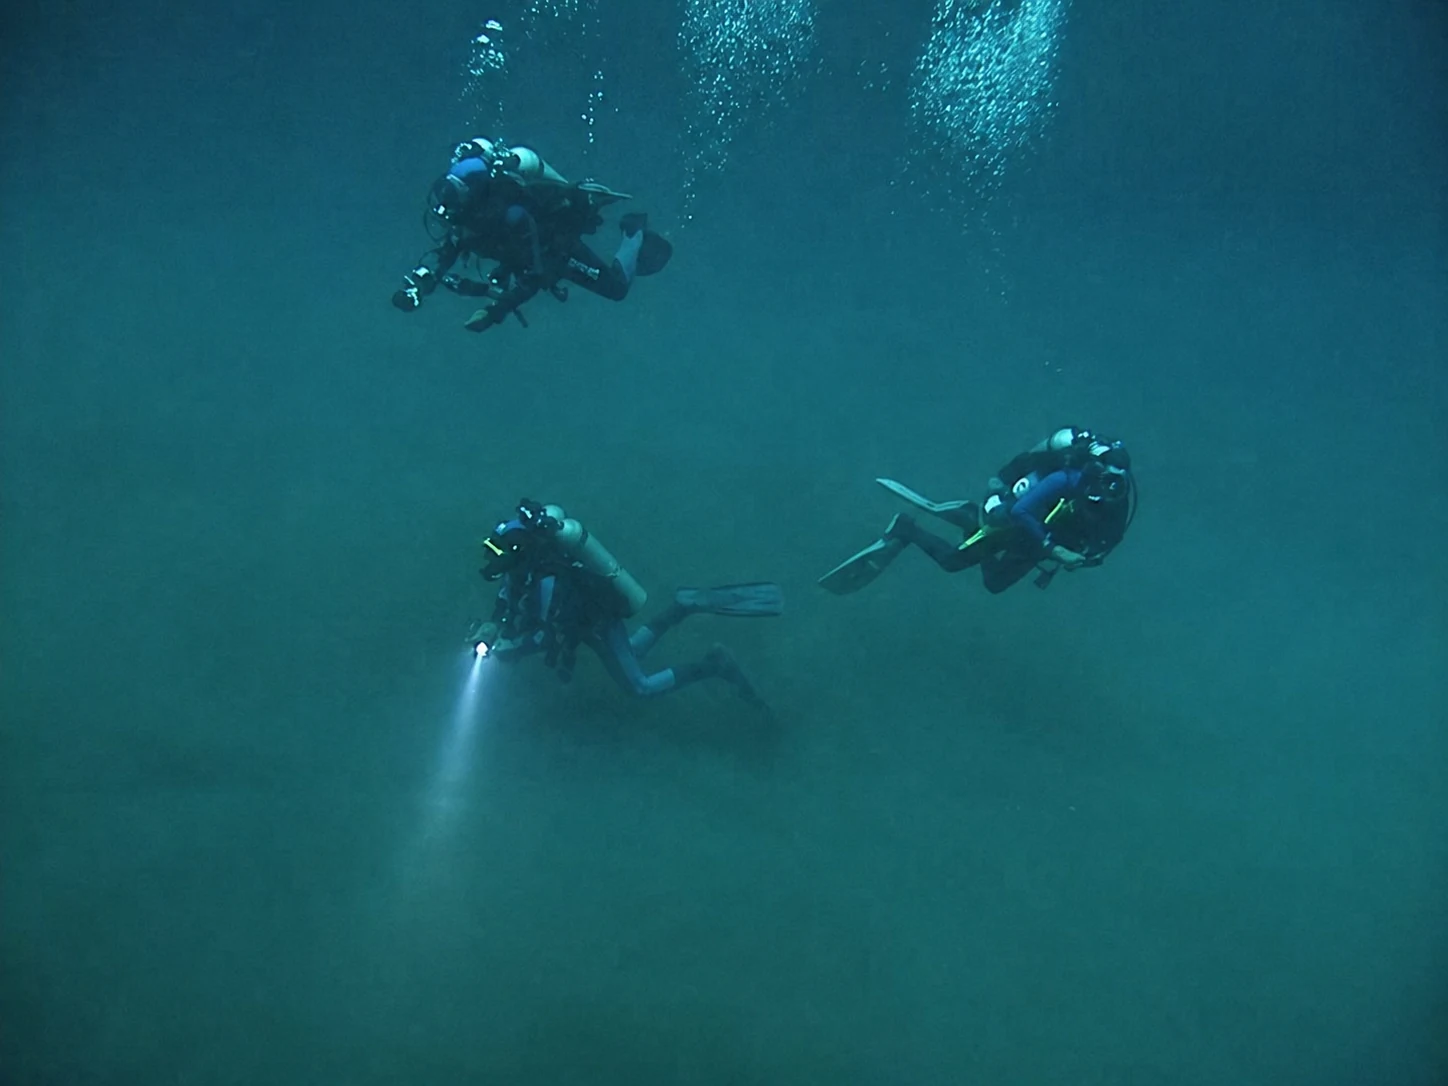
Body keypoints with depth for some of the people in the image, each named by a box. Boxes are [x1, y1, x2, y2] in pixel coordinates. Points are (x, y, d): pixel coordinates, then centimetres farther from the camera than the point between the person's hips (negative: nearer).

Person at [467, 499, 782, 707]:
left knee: (640, 686, 4)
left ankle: (715, 666, 4)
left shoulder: (546, 582, -38)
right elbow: (508, 591, 4)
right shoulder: (526, 550, -14)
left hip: (600, 622, -8)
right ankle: (685, 607, 22)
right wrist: (494, 625, -12)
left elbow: (545, 637, -31)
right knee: (632, 653, 31)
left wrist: (502, 650, -25)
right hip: (594, 607, 9)